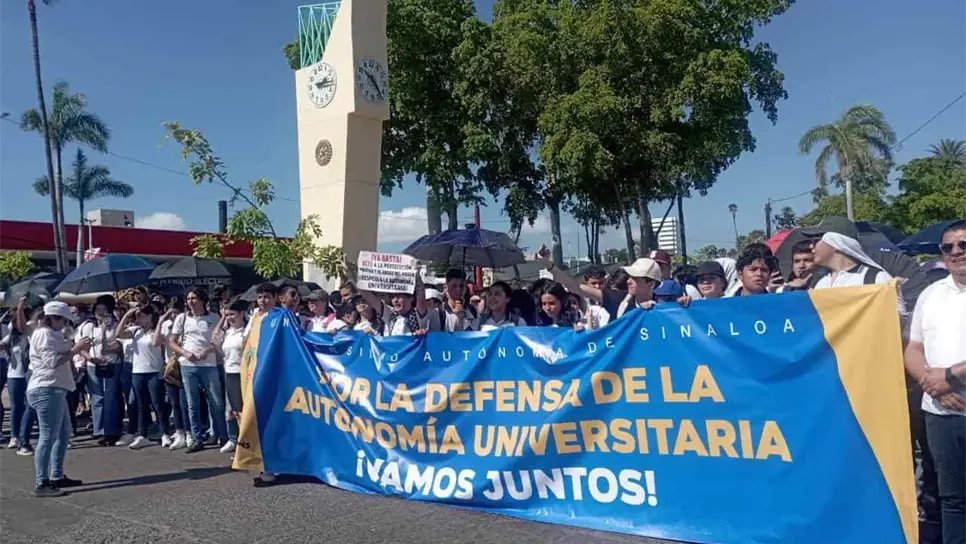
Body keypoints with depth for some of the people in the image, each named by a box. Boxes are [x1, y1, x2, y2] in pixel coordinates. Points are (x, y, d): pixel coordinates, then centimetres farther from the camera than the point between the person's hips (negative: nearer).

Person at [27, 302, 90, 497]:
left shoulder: (52, 334, 20)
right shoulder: (44, 334, -12)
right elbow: (52, 361, -22)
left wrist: (76, 348, 9)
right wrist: (75, 349, -19)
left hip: (55, 389, 11)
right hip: (46, 390, -11)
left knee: (63, 433, 17)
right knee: (48, 437, -12)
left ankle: (57, 477, 24)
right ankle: (42, 484, -11)